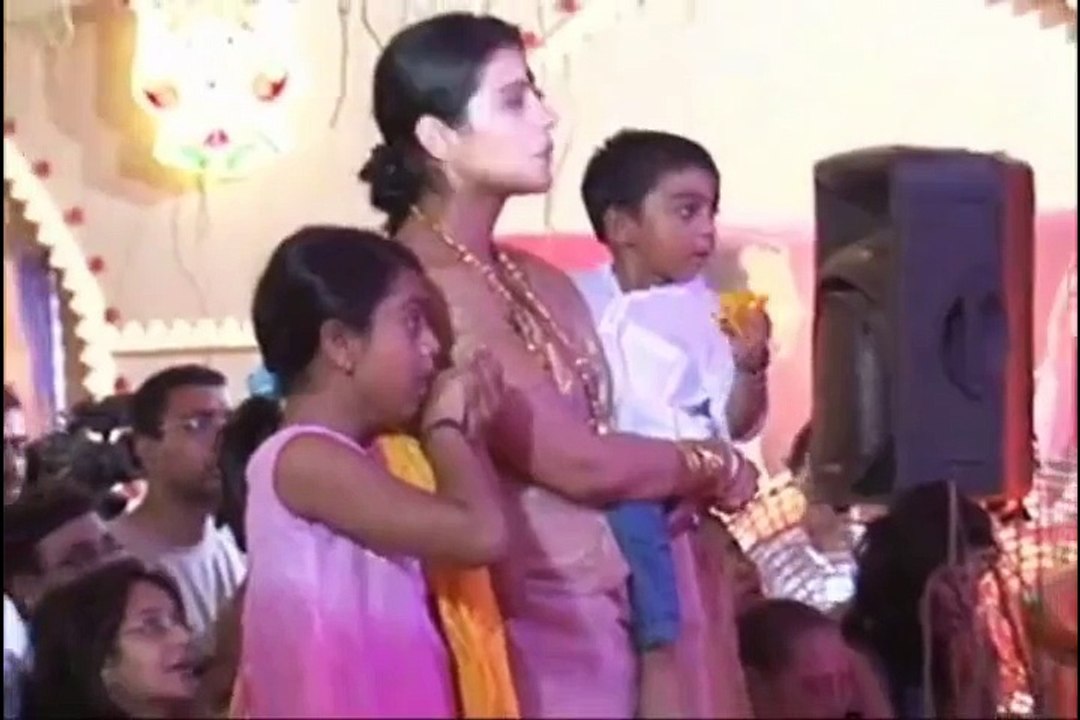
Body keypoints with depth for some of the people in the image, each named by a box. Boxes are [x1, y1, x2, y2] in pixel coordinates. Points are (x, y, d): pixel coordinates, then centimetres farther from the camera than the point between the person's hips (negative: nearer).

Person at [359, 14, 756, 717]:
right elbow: (577, 461, -16)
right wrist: (712, 465, -1)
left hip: (603, 617, 8)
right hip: (526, 627, -8)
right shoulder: (417, 287, -16)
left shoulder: (541, 282, 11)